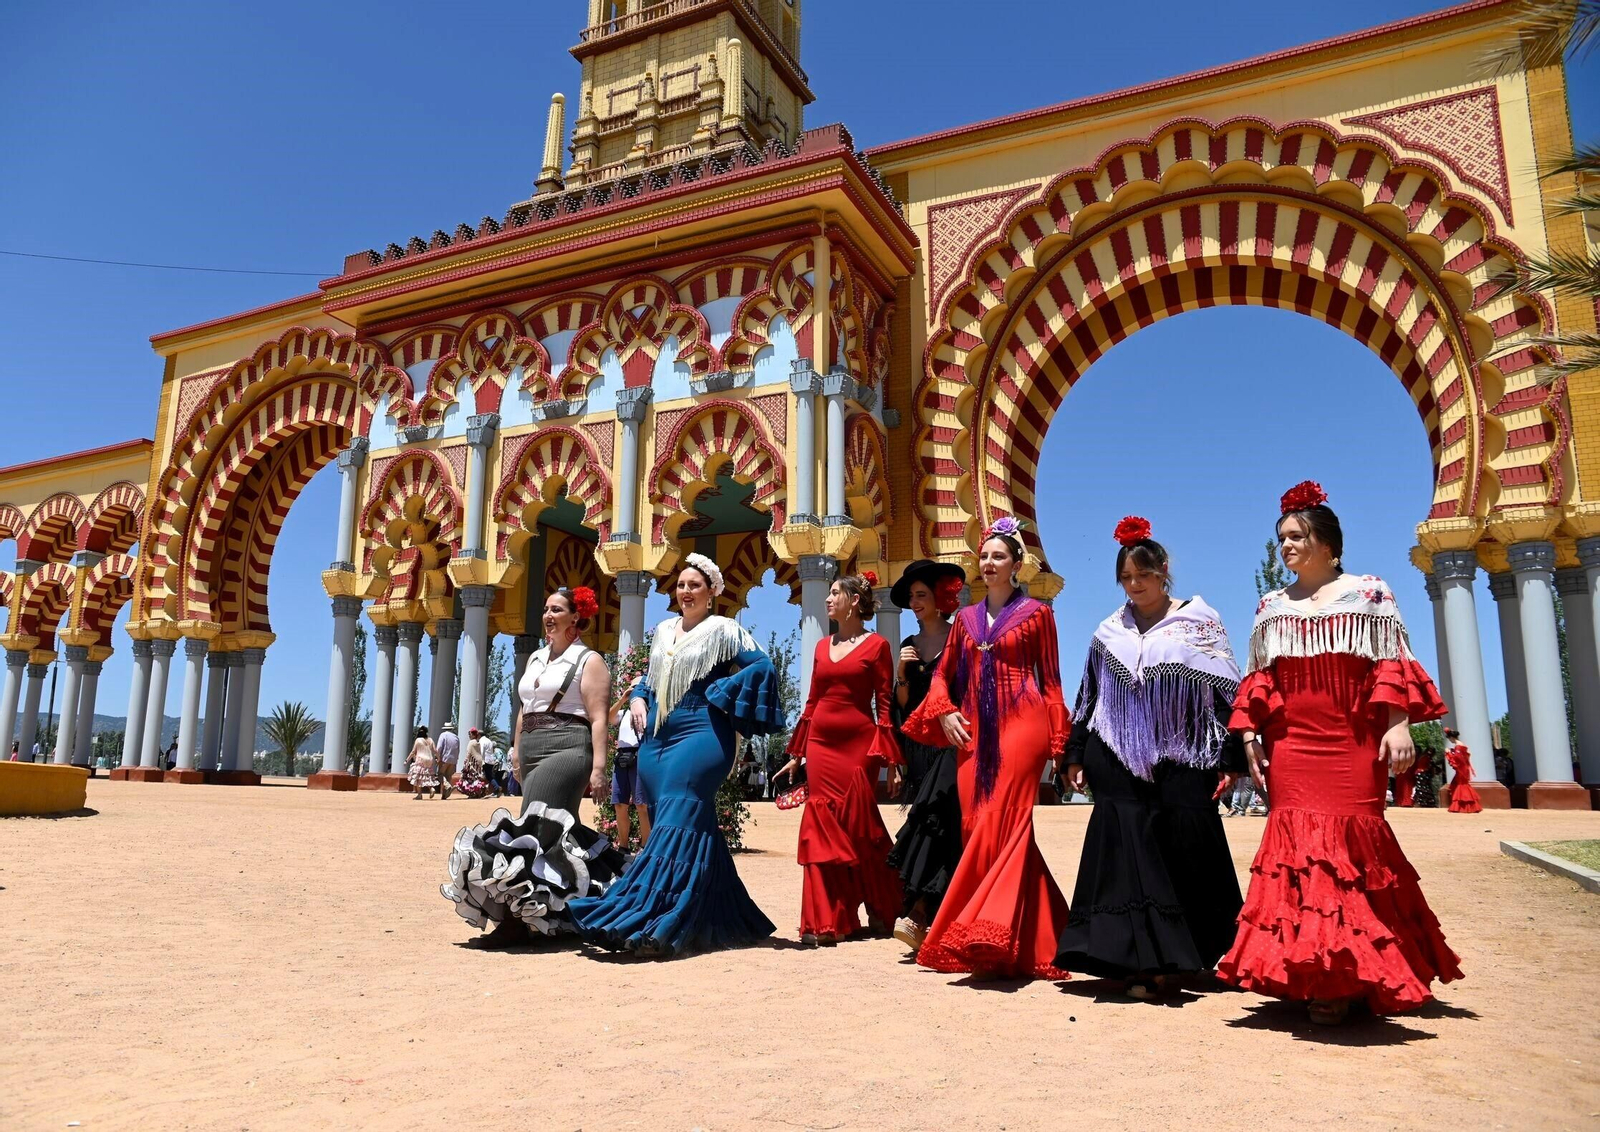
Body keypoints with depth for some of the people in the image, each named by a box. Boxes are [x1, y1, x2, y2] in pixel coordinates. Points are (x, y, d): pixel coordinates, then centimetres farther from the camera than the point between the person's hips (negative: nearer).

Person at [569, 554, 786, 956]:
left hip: (700, 735, -7)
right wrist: (638, 699, 8)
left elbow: (763, 667, -9)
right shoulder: (664, 630, 17)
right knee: (692, 825, 7)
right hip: (656, 738, 7)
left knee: (677, 823, -16)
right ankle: (715, 919, 17)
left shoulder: (722, 630, -1)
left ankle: (658, 923, -18)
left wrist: (718, 695, -11)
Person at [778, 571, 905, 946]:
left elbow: (884, 704, -4)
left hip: (858, 744, -5)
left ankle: (880, 912, 21)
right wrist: (796, 753, 15)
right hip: (821, 743, 5)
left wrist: (891, 760, -8)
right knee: (824, 830, 1)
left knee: (860, 827, 0)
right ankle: (826, 922, 6)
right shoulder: (822, 646, 14)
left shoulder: (876, 645, -1)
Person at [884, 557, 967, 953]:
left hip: (952, 743, -5)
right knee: (934, 825, 3)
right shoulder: (908, 646, 15)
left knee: (937, 819, -16)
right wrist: (901, 673, -2)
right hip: (920, 744, 5)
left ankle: (917, 916, -19)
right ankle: (935, 921, 7)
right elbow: (903, 705, 14)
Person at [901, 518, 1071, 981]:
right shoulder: (966, 618, 17)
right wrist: (945, 713, 1)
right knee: (975, 825, 2)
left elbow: (1050, 680, 4)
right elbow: (943, 674, 20)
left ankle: (994, 934, -15)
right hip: (974, 730, 5)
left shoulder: (1036, 613, 4)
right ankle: (995, 941, 12)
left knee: (1002, 822, -14)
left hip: (1020, 723, -5)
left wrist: (1054, 742, -1)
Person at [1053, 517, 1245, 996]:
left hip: (1182, 761, -2)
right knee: (1128, 853, -5)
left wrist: (1231, 759, -5)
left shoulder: (1200, 621, 4)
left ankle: (1175, 955, 16)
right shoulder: (1110, 631, 12)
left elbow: (1226, 694, 0)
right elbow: (1088, 697, 15)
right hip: (1120, 760, 2)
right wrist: (1077, 755, 11)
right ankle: (1139, 959, -1)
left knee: (1184, 851, 0)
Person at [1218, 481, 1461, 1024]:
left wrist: (1398, 725, -10)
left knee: (1349, 845, -7)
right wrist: (1249, 734, 6)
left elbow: (1391, 665, 1)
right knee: (1297, 845, -3)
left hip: (1352, 741, -3)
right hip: (1290, 744, 3)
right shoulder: (1271, 607, 17)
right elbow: (1259, 679, 15)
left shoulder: (1369, 592, 8)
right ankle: (1308, 974, 4)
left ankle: (1345, 974, 0)